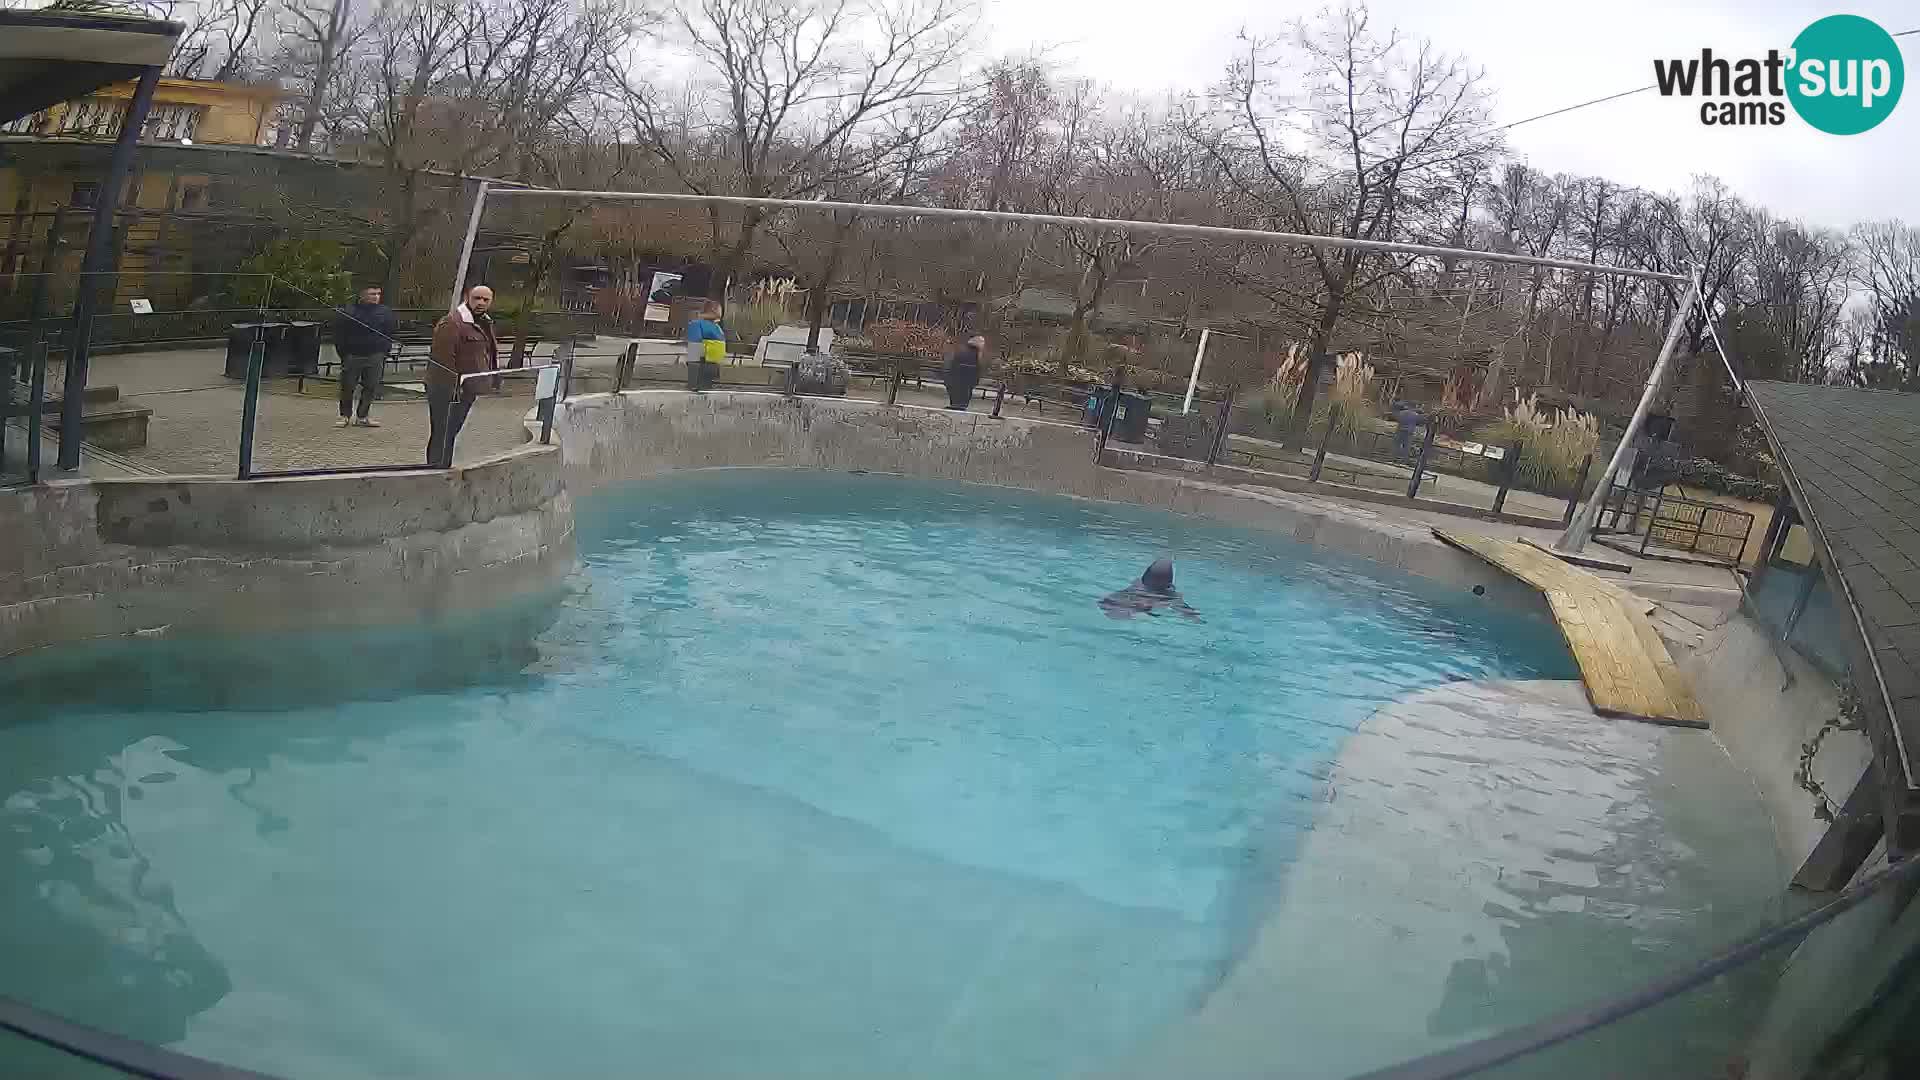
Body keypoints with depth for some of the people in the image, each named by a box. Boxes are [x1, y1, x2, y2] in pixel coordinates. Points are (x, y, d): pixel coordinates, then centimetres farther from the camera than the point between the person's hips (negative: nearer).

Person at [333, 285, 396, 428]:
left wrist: (385, 352, 4)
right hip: (352, 356, -2)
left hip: (375, 357, 2)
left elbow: (389, 335, 14)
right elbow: (339, 335, 3)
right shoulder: (347, 311, 0)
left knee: (371, 387, 2)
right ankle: (345, 415, 15)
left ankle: (363, 416, 12)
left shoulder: (385, 312, 7)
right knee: (347, 387, 3)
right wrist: (343, 354, -2)